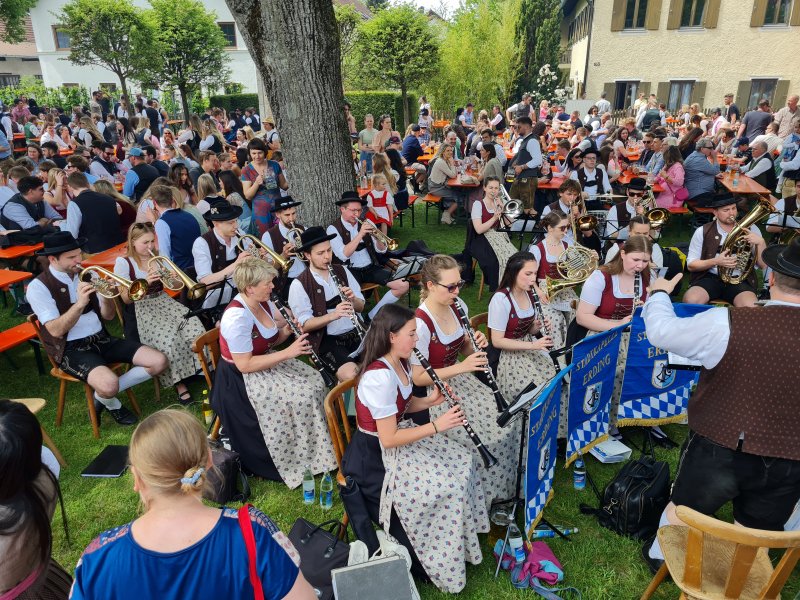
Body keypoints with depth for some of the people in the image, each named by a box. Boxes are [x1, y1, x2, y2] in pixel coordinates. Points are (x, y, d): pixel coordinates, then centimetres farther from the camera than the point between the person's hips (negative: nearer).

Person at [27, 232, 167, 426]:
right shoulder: (38, 287, -9)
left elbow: (108, 316, 6)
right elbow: (56, 331, -18)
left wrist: (107, 297, -15)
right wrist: (80, 304, -31)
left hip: (101, 339, 6)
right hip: (71, 349, -6)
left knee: (159, 362, -11)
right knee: (109, 384, -35)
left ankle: (104, 395, 6)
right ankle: (111, 403, 5)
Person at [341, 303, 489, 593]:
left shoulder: (400, 363, 0)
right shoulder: (379, 377, -29)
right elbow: (388, 439, -28)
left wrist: (431, 400, -4)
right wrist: (436, 426, -24)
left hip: (397, 437, 9)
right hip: (375, 457, -9)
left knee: (463, 462, 4)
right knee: (443, 487, -15)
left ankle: (460, 540, 19)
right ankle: (422, 560, 8)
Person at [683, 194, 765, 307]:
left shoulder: (750, 229, 7)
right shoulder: (703, 232, 1)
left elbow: (763, 265, 5)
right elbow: (690, 265, -1)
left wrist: (760, 242, -12)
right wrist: (716, 261, -17)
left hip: (740, 280, 1)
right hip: (710, 278, -1)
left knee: (751, 309, -31)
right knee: (691, 301, -32)